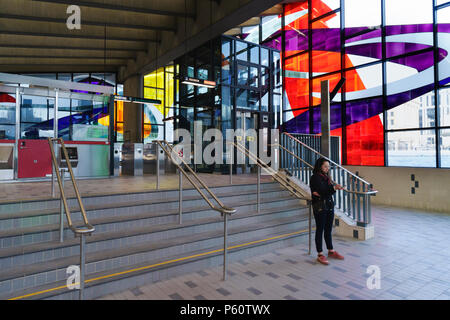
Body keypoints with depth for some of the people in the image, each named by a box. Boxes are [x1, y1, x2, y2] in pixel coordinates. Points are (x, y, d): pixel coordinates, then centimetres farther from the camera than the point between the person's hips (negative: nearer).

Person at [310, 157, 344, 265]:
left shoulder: (327, 177, 13)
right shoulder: (315, 177, -9)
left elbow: (332, 189, 0)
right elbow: (323, 190, -19)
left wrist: (322, 193, -17)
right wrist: (334, 187, -31)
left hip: (329, 206, 7)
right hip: (320, 207, -7)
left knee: (328, 230, 15)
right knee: (320, 230, 0)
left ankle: (331, 251, 27)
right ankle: (320, 255, 8)